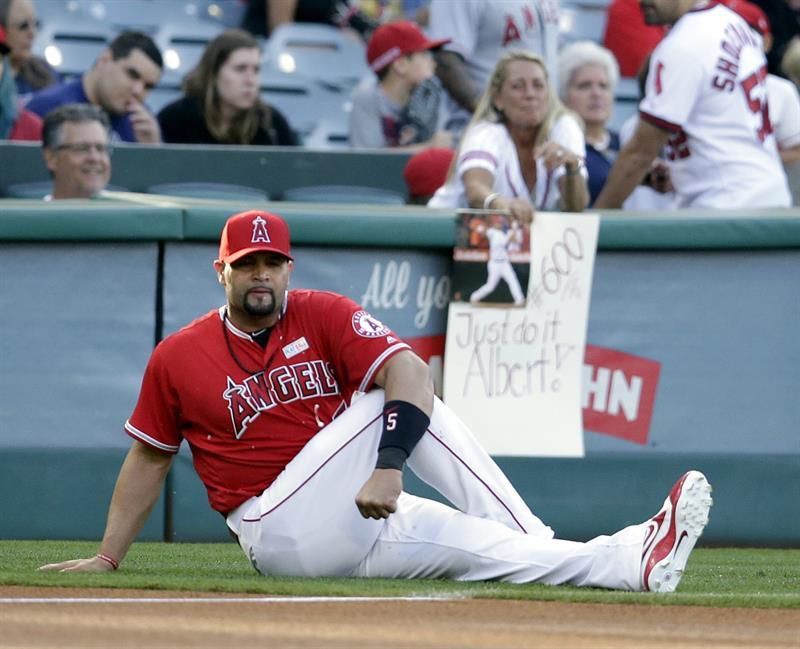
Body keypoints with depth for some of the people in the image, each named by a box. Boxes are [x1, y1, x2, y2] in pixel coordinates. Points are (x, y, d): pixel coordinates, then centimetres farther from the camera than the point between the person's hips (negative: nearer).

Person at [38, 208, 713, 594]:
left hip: (368, 515, 3)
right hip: (280, 533, -3)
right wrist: (108, 556, 11)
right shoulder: (178, 359, 5)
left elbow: (411, 370, -14)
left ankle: (636, 561, -25)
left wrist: (389, 466, -30)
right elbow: (149, 456, 15)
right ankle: (532, 542, -28)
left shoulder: (325, 315, 2)